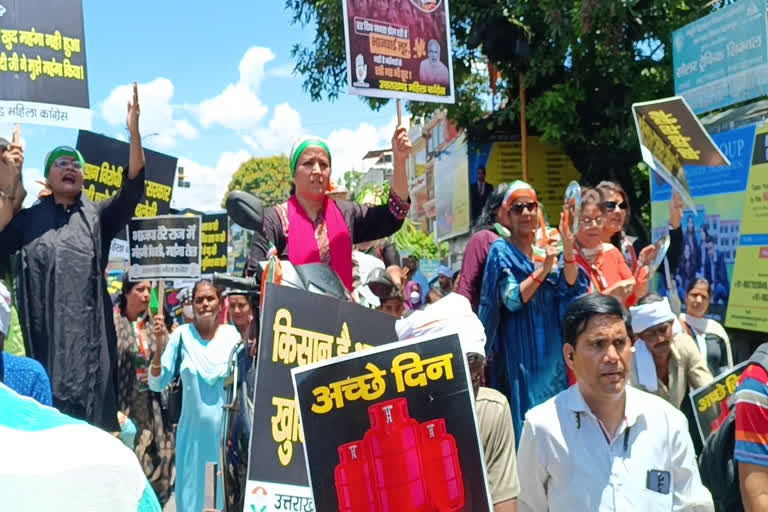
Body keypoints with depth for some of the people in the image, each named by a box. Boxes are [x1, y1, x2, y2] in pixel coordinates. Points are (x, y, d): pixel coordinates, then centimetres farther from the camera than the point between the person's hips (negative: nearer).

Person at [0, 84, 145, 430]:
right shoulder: (28, 219, 12)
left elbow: (133, 189, -4)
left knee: (91, 417, 1)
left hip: (88, 335, 0)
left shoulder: (97, 217, 11)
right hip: (43, 339, 0)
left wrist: (134, 131, -17)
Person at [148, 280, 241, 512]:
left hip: (225, 429, 1)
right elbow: (157, 384, -4)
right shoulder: (182, 335, -4)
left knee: (226, 488, 10)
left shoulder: (231, 334, -1)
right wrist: (160, 347, -17)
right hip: (193, 430, 0)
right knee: (192, 489, 9)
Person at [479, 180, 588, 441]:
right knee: (526, 407, -4)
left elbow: (571, 286, -3)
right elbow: (512, 300, -16)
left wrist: (568, 250, -18)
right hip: (520, 345, -5)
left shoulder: (547, 245, 9)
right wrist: (543, 270, -25)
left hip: (551, 344, 5)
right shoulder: (501, 251, -5)